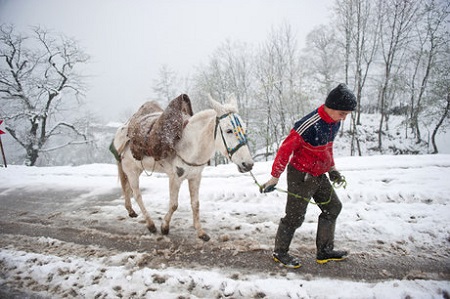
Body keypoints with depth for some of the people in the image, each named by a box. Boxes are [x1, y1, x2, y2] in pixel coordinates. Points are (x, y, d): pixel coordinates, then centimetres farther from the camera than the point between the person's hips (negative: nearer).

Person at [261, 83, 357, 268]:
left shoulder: (334, 123, 0)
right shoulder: (309, 126, -28)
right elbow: (285, 150, -23)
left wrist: (331, 168, 15)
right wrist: (274, 178, -19)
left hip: (319, 175, 9)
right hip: (301, 176, -9)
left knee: (332, 208, 15)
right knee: (295, 217, 1)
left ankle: (325, 251, 30)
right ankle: (280, 252, 23)